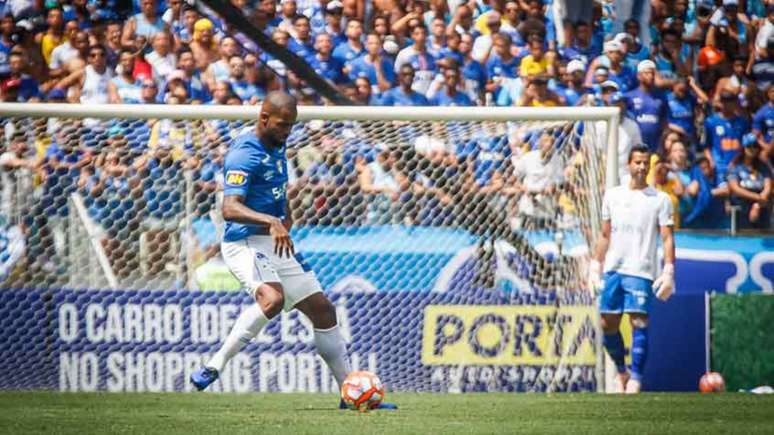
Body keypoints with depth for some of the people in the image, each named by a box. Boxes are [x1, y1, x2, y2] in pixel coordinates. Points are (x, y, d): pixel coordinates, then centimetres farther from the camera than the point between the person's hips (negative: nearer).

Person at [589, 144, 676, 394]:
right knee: (608, 324, 3)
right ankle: (621, 373, 20)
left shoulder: (660, 199, 3)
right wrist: (595, 267, 14)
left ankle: (635, 379, -14)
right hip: (612, 270, 4)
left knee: (639, 322, -15)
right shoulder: (612, 196, 14)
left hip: (641, 271, -4)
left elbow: (667, 238, -1)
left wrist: (668, 273, -11)